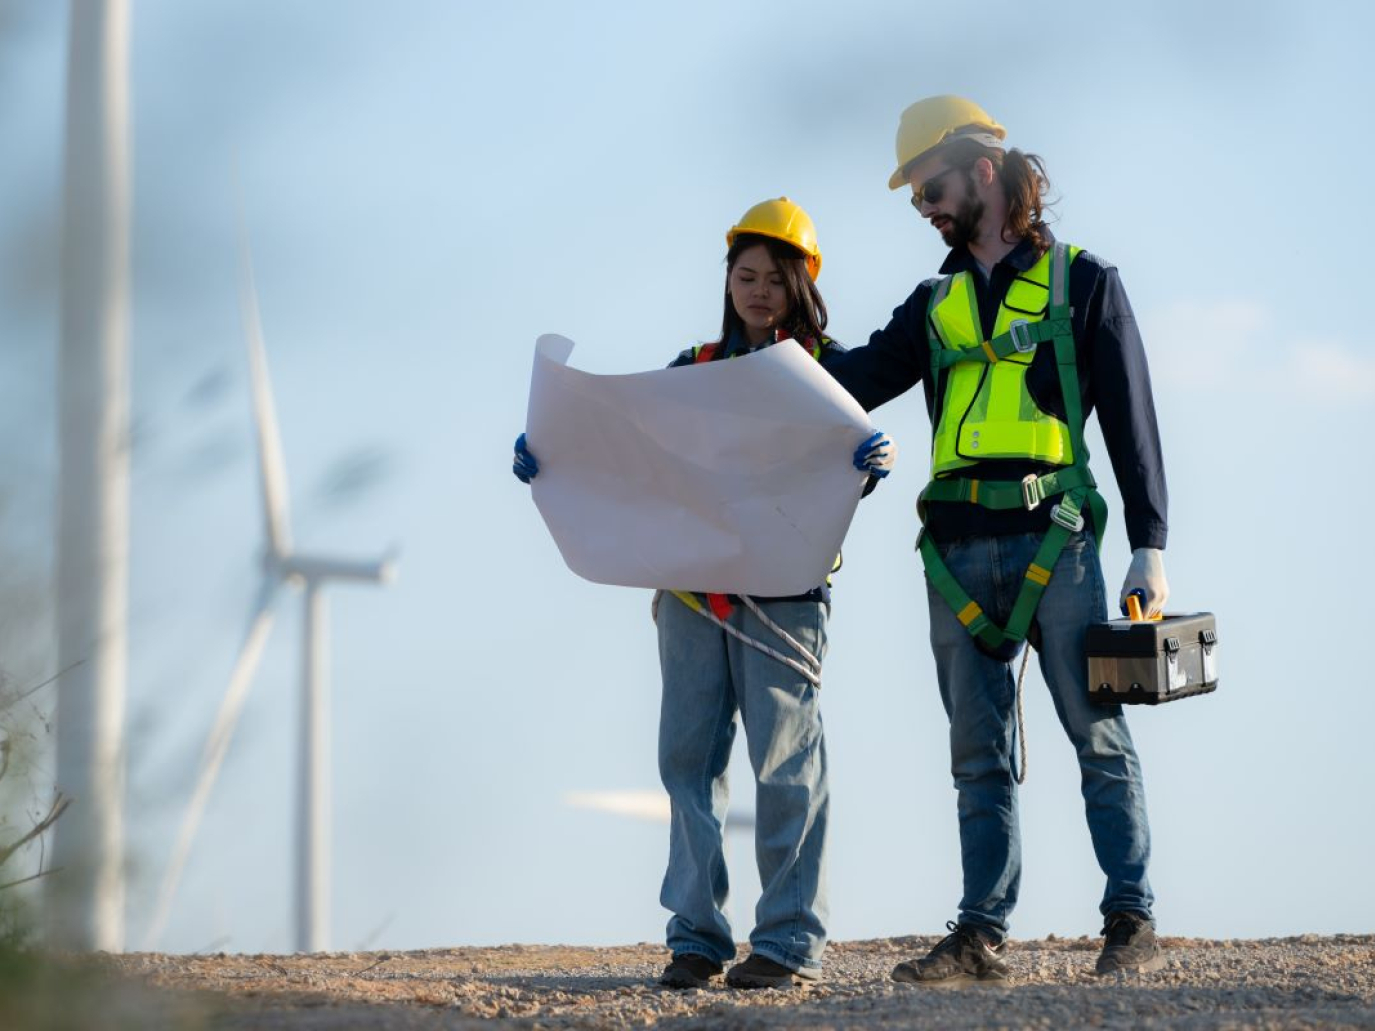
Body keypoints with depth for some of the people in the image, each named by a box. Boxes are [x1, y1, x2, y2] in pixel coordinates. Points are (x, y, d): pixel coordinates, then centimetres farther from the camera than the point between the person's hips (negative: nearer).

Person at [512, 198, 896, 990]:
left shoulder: (826, 367, 5)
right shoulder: (695, 369, 16)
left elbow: (849, 465, -6)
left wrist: (878, 459, -30)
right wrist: (546, 455, -2)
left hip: (783, 588, -4)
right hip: (691, 588, 4)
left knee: (786, 760, -5)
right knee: (690, 757, 2)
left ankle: (792, 940, -3)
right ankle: (698, 935, 6)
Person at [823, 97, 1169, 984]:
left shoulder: (1081, 283, 6)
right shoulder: (936, 305, 20)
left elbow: (1131, 420, 4)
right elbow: (858, 380, 7)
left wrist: (1150, 548, -2)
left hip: (1053, 539, -5)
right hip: (959, 551, 5)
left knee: (1098, 737, -5)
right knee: (980, 757, 4)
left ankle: (1133, 926, -4)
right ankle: (983, 936, 5)